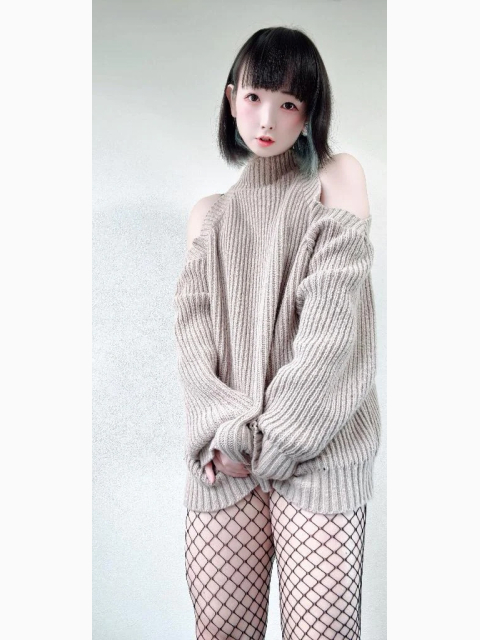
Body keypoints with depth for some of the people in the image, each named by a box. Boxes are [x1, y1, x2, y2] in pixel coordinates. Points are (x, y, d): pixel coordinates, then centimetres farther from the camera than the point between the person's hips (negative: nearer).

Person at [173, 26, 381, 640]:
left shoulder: (337, 179, 5)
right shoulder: (208, 216, 17)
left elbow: (332, 319, -7)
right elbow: (193, 335, 5)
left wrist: (275, 439, -10)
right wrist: (223, 433, -11)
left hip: (319, 451, -3)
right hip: (224, 458, 3)